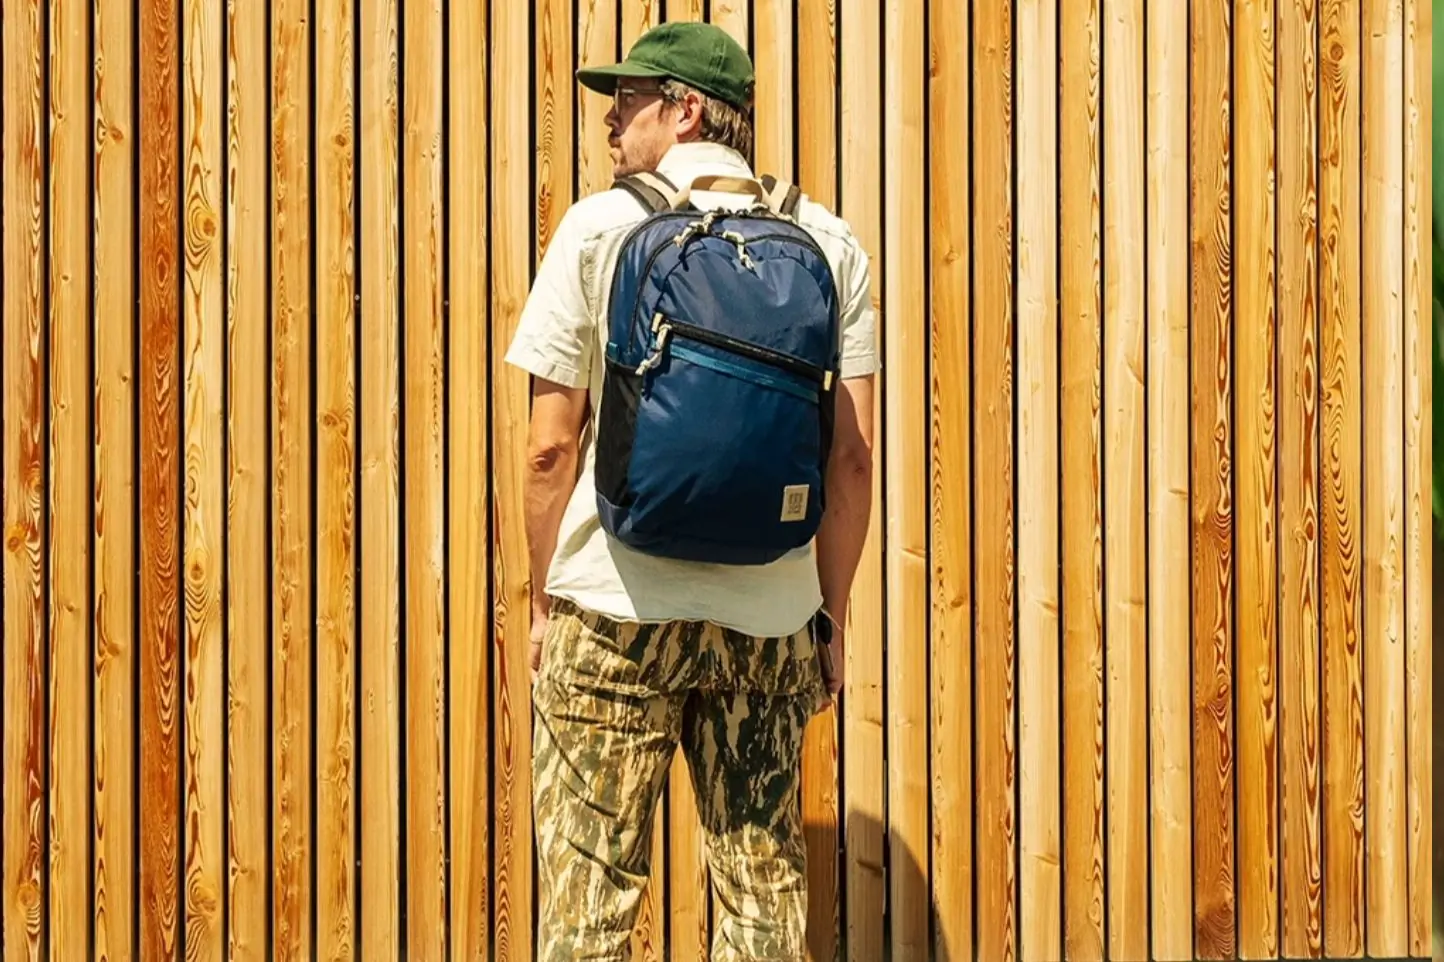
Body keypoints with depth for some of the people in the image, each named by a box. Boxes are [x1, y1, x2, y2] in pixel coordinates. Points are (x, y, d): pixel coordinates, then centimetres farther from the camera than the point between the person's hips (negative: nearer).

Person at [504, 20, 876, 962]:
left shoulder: (601, 228, -2)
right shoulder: (827, 242, 6)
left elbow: (552, 445, -4)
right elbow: (853, 456, 4)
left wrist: (544, 603, 7)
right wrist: (831, 617, 12)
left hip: (614, 609, -3)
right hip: (769, 615, 3)